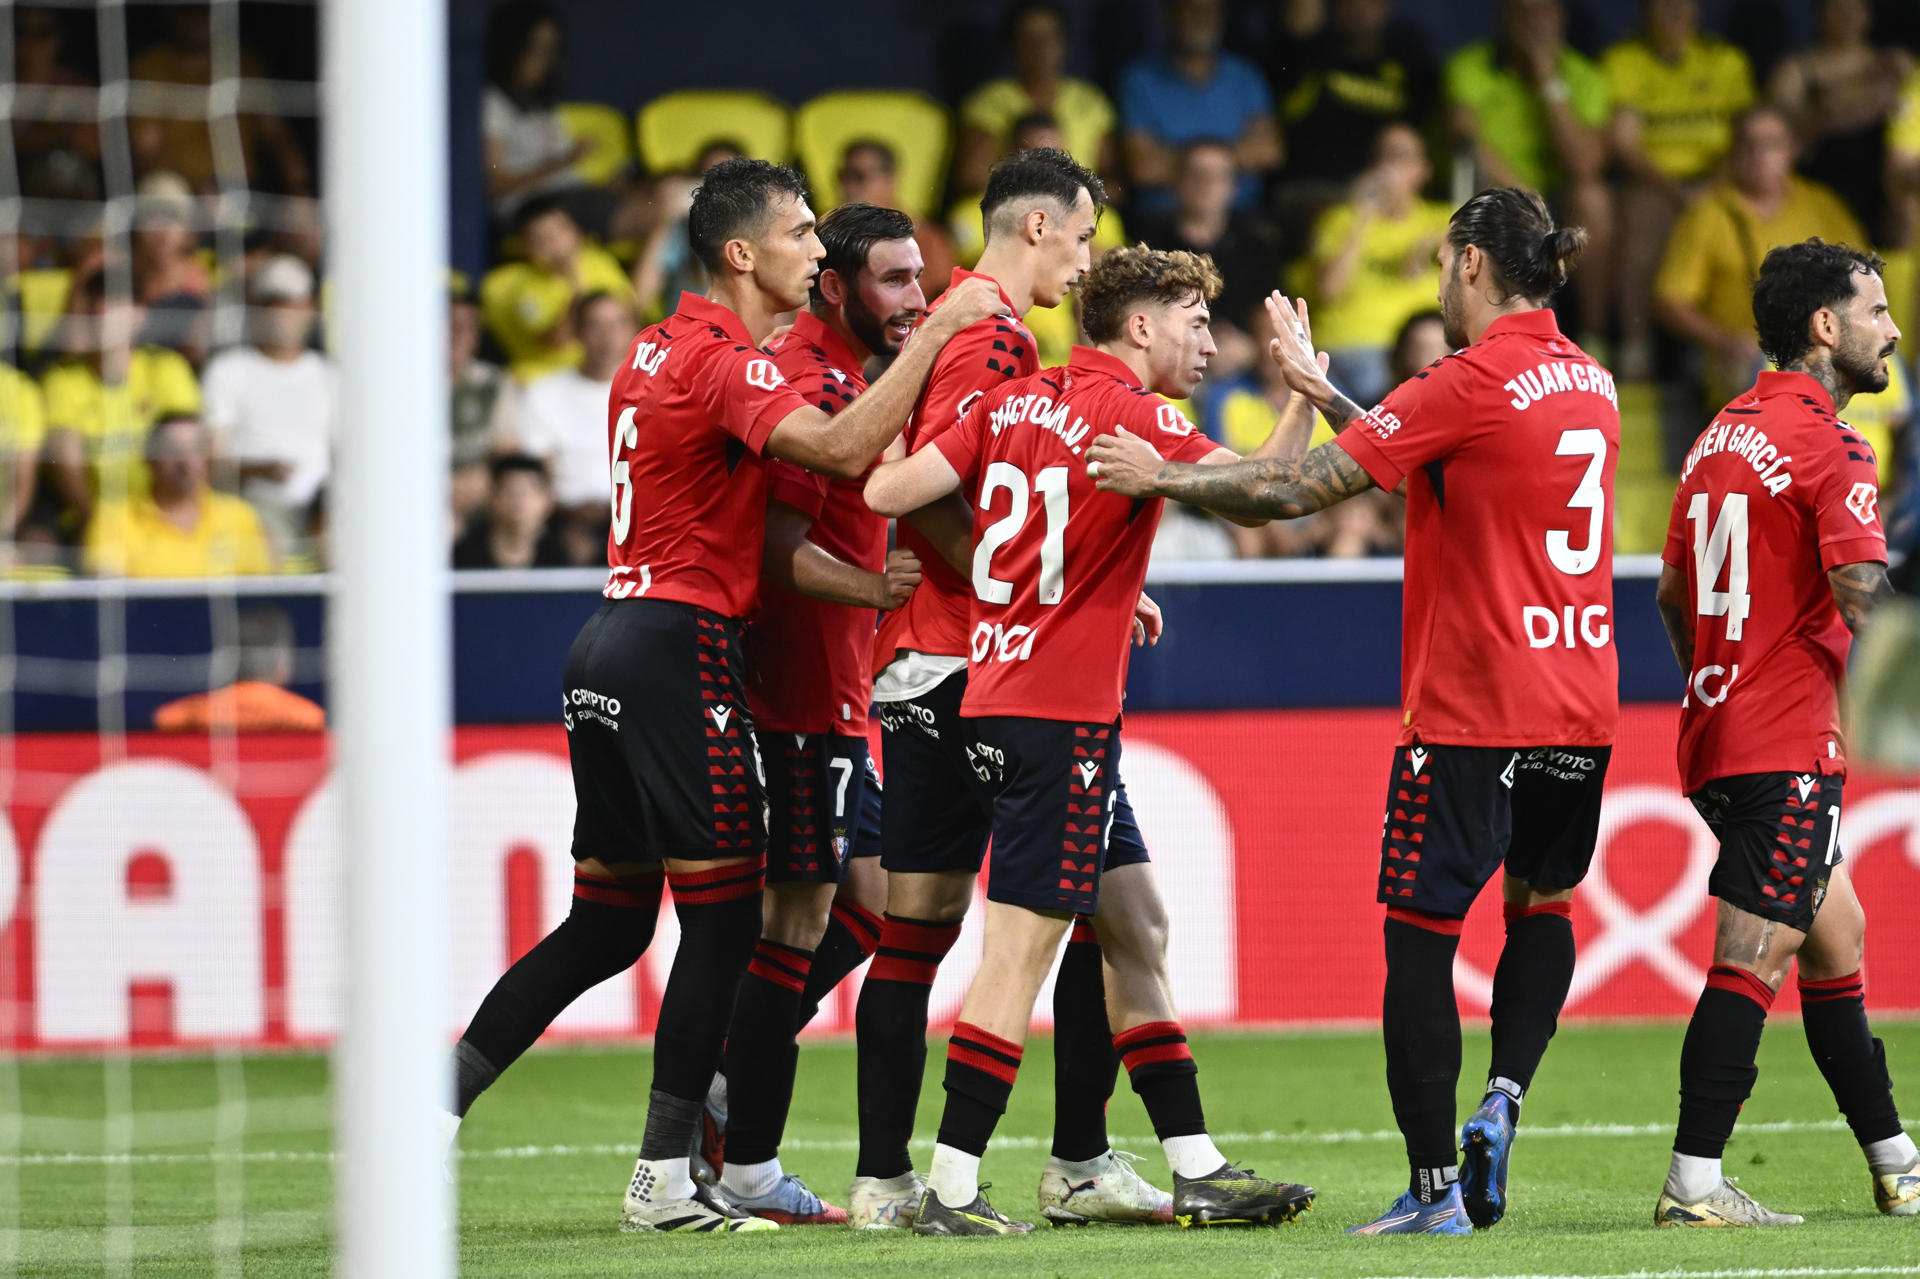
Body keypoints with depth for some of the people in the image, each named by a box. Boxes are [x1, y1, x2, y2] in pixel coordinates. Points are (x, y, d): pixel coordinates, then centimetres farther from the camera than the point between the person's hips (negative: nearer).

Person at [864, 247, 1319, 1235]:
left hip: (998, 699, 9)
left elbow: (890, 492, 0)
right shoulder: (1133, 417, -11)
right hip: (1060, 716, -9)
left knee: (1135, 933, 12)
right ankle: (950, 1187, -6)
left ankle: (1197, 1170, 14)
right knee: (1020, 950, -6)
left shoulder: (1011, 404, 9)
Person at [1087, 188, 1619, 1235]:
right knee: (1543, 903, 26)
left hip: (1470, 713, -7)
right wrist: (1328, 396, 27)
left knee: (1419, 936, 2)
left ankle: (1432, 1189, 1)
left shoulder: (1474, 382, -13)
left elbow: (1298, 489, -12)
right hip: (1581, 707, 7)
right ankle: (1503, 1101, 7)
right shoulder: (1587, 382, 10)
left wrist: (1160, 476, -1)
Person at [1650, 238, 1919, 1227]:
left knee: (1837, 939, 17)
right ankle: (1693, 1184, -10)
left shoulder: (1720, 435, 13)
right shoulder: (1827, 446, -13)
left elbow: (1672, 597, 20)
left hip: (1718, 729, 9)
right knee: (1752, 962, -9)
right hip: (1789, 749, -9)